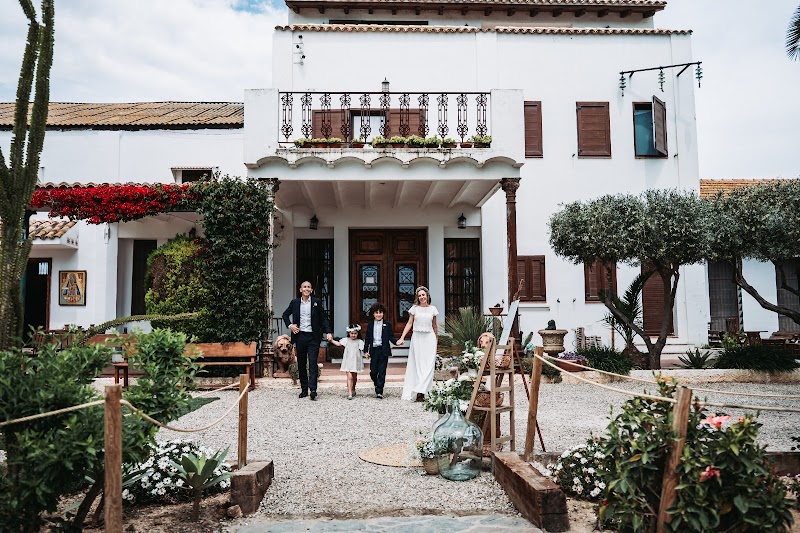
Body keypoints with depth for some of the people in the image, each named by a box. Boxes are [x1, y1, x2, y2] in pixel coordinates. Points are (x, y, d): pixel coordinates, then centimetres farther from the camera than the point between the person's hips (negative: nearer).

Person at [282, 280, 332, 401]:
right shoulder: (295, 302, 7)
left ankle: (313, 389, -11)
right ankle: (304, 389, 17)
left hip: (313, 337, -3)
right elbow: (285, 314, 20)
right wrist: (290, 325, 3)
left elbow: (323, 318, 2)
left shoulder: (317, 302, 2)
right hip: (300, 336, 3)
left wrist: (328, 332, -9)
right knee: (301, 364, 8)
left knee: (312, 363, -8)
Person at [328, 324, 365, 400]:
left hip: (356, 362, 1)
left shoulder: (359, 342, 0)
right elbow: (338, 343, -2)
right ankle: (349, 393, -13)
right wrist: (332, 340, -15)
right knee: (349, 377, -11)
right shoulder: (346, 340, 2)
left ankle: (353, 390, 40)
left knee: (354, 377, 16)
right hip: (348, 362, -1)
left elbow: (361, 352, 0)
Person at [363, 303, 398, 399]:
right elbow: (367, 338, 10)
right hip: (374, 350, 2)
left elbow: (391, 337, 2)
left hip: (383, 351, -2)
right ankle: (377, 385, 31)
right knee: (373, 372, 4)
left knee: (382, 372, -3)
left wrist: (396, 341, -18)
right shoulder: (370, 325, 8)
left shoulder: (387, 324, 2)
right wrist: (366, 350, 4)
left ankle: (379, 391, 2)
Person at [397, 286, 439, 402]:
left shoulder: (433, 309, 6)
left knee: (428, 365, -7)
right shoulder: (414, 308, 2)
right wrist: (402, 338, -5)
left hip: (429, 338, 1)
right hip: (417, 337, -1)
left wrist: (436, 338, 21)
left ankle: (420, 391, -8)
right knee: (417, 365, 0)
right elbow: (409, 324, 3)